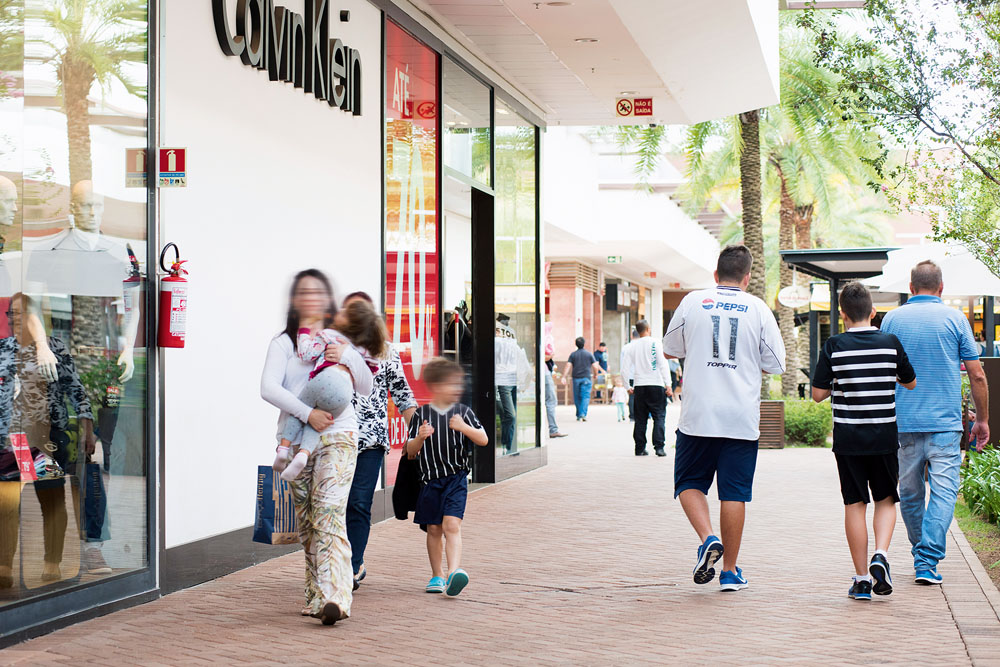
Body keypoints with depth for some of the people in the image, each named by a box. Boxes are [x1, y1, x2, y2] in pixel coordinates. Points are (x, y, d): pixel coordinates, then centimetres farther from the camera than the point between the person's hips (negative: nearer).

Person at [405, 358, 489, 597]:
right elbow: (410, 451, 3)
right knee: (434, 529, 8)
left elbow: (483, 440, 0)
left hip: (456, 479, -1)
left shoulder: (464, 412, 4)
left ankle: (454, 571, -27)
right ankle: (437, 575, 22)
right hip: (430, 480, 1)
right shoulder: (421, 414, 3)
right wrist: (420, 438, -19)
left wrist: (464, 427, -16)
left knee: (451, 525, -16)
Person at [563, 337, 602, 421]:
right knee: (585, 396, -5)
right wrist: (595, 375, 16)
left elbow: (568, 366, -6)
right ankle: (583, 414, -21)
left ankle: (579, 415, 18)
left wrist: (564, 377, -9)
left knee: (577, 397, 11)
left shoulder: (573, 355, 4)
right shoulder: (589, 354, 2)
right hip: (586, 378, -2)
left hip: (576, 378, 2)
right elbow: (595, 367, -1)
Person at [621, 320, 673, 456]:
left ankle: (640, 448, 8)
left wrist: (629, 386, 16)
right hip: (656, 384, -3)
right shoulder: (655, 343, -4)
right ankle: (659, 447, -9)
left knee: (640, 419, 9)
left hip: (639, 386, 3)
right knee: (659, 417, 0)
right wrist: (668, 385, -7)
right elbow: (663, 365, -8)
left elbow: (625, 369, 5)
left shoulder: (631, 346, 6)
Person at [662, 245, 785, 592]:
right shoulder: (758, 309, 0)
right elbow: (775, 364, 5)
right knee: (734, 492, 6)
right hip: (741, 419, 0)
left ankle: (707, 538, -10)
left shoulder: (692, 302, 1)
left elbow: (671, 347, 14)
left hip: (698, 416, 0)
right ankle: (730, 571, 10)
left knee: (689, 483, 14)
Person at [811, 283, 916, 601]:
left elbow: (818, 394, -5)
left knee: (854, 504, 7)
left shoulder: (834, 346, -7)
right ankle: (881, 555, -9)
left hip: (847, 437, -1)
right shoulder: (891, 343, -3)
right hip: (884, 435, 1)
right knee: (886, 499, 15)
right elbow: (911, 383, 11)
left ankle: (862, 578, 7)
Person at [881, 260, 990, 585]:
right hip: (946, 422, -2)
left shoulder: (892, 319, 4)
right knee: (944, 491, -3)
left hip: (903, 422, 2)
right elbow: (977, 375, 0)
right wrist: (982, 419, 11)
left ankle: (921, 554, 25)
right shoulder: (954, 318, 0)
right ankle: (928, 561, -14)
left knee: (910, 492, 14)